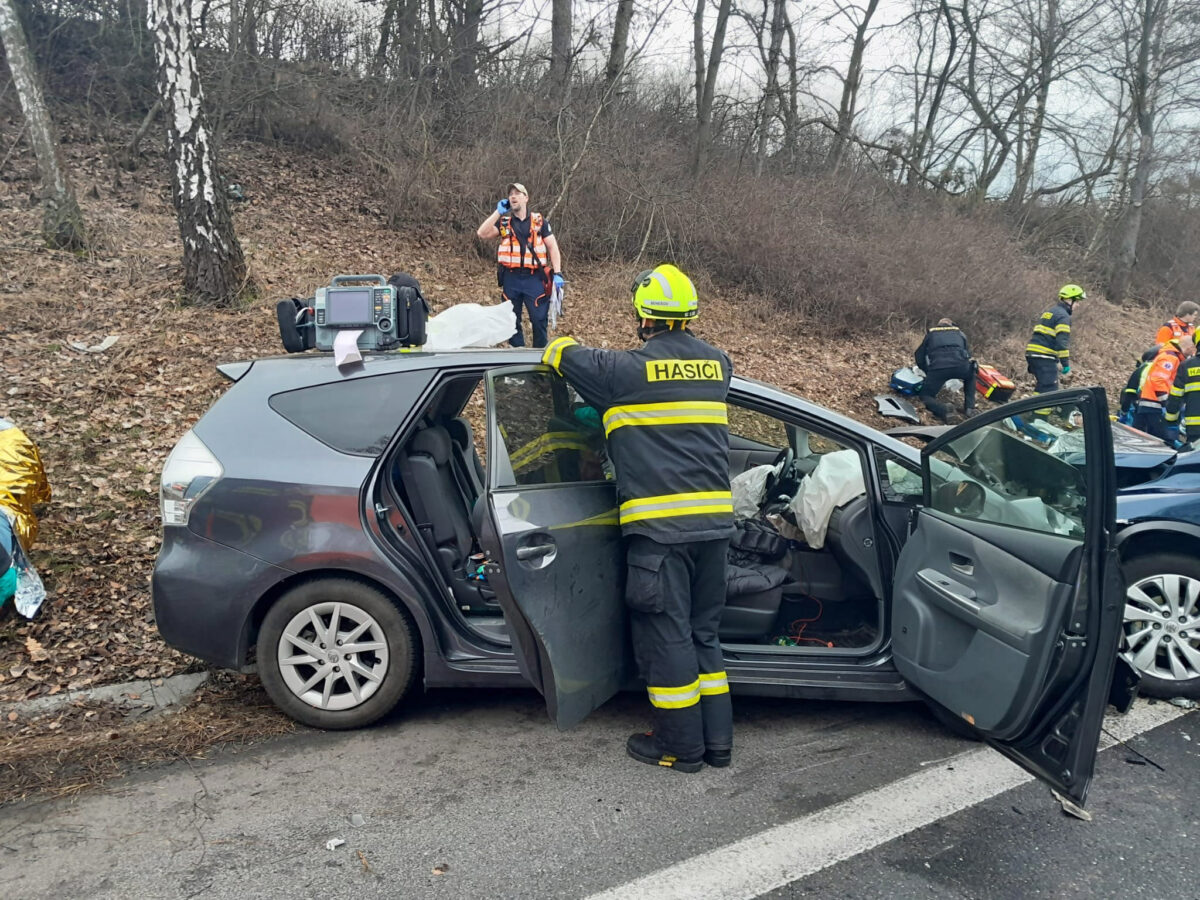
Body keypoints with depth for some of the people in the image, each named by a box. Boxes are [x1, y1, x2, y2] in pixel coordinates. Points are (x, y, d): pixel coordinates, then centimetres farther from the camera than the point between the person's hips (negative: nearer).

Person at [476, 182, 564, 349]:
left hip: (534, 278, -2)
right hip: (511, 279, 2)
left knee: (539, 319, -4)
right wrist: (498, 212, -5)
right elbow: (482, 233, -4)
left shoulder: (539, 221, 8)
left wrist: (557, 273, -6)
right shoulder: (504, 222, 10)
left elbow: (553, 247, 5)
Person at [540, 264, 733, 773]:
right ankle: (717, 740, 24)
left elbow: (562, 355, 6)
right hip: (713, 520, 6)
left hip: (659, 523, -6)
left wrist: (560, 347, 30)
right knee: (702, 631, 17)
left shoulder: (629, 369, -6)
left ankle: (681, 745, 16)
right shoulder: (716, 364, 10)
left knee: (664, 634, 6)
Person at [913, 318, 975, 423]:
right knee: (970, 376, 36)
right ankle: (969, 408, 20)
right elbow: (968, 354, 35)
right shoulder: (959, 333, 34)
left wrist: (929, 373, 38)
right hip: (960, 365, 2)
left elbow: (919, 357, 28)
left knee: (925, 395, 14)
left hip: (938, 367, -2)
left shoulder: (930, 334, 31)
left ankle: (943, 410, -16)